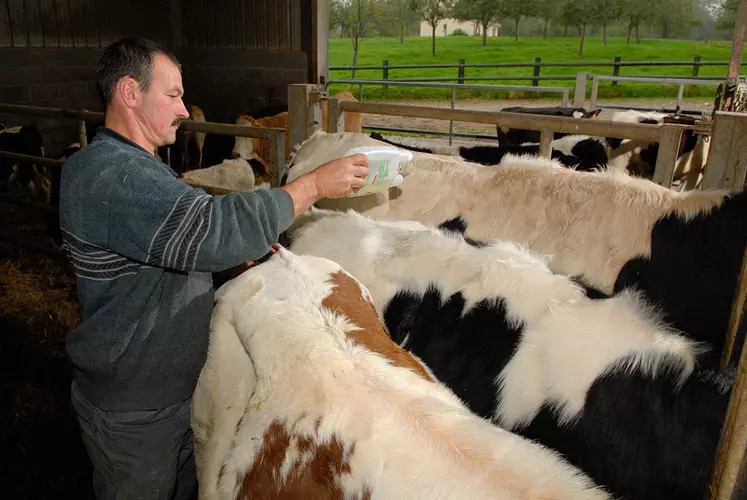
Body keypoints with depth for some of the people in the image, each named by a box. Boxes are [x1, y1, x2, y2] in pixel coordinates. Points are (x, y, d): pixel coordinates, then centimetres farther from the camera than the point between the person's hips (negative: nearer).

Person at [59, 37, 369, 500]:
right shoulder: (108, 175, -27)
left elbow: (187, 240, 19)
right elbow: (213, 227, -37)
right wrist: (315, 185, -28)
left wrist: (248, 246, 0)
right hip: (133, 414, -9)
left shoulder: (137, 167, 10)